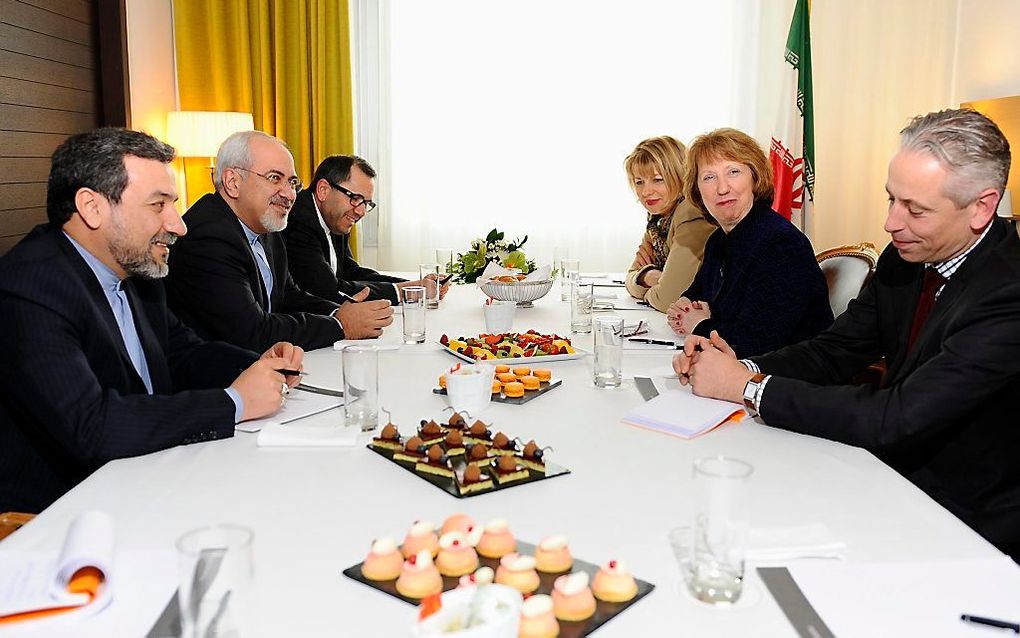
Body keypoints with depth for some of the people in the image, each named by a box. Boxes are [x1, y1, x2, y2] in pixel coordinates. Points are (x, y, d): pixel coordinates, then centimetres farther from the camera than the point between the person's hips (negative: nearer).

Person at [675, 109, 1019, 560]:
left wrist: (748, 386, -26)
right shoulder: (906, 257, -2)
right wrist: (745, 367, -16)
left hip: (969, 528, -6)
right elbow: (836, 352, 4)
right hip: (893, 476, 6)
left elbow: (896, 420, -31)